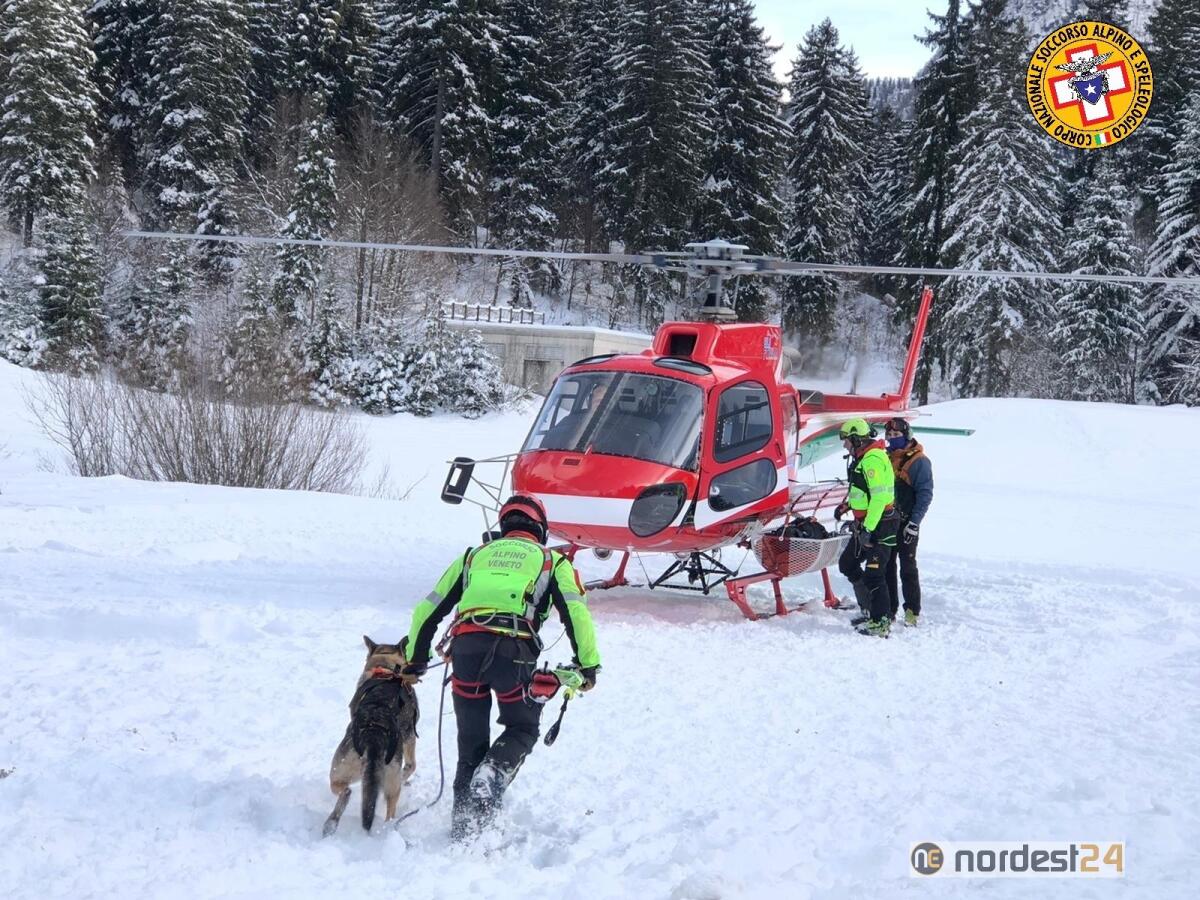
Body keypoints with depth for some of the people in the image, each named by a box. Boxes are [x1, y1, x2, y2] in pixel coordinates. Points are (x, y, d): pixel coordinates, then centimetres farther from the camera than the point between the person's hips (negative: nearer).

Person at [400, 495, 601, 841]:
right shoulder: (551, 561, 21)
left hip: (464, 646, 2)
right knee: (522, 730, 16)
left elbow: (427, 610, 26)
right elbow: (577, 615, 7)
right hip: (514, 651, -2)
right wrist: (588, 666, 13)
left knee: (471, 738, 16)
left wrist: (415, 661, 33)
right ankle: (492, 774, -14)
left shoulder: (474, 556, 29)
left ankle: (463, 817, 11)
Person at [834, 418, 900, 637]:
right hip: (864, 524, 11)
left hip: (879, 525, -11)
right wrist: (847, 505, 26)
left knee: (873, 574, -11)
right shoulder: (863, 458, 13)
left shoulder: (873, 460, -19)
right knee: (848, 564, 18)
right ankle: (870, 610, 23)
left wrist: (868, 528, -26)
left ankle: (881, 622, -8)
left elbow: (879, 496, -25)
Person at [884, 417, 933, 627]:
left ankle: (912, 611, 2)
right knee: (886, 566, 8)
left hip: (907, 523, -6)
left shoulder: (919, 461, -6)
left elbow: (925, 494, -10)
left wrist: (914, 523, -17)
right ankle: (889, 609, 15)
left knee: (907, 567, -4)